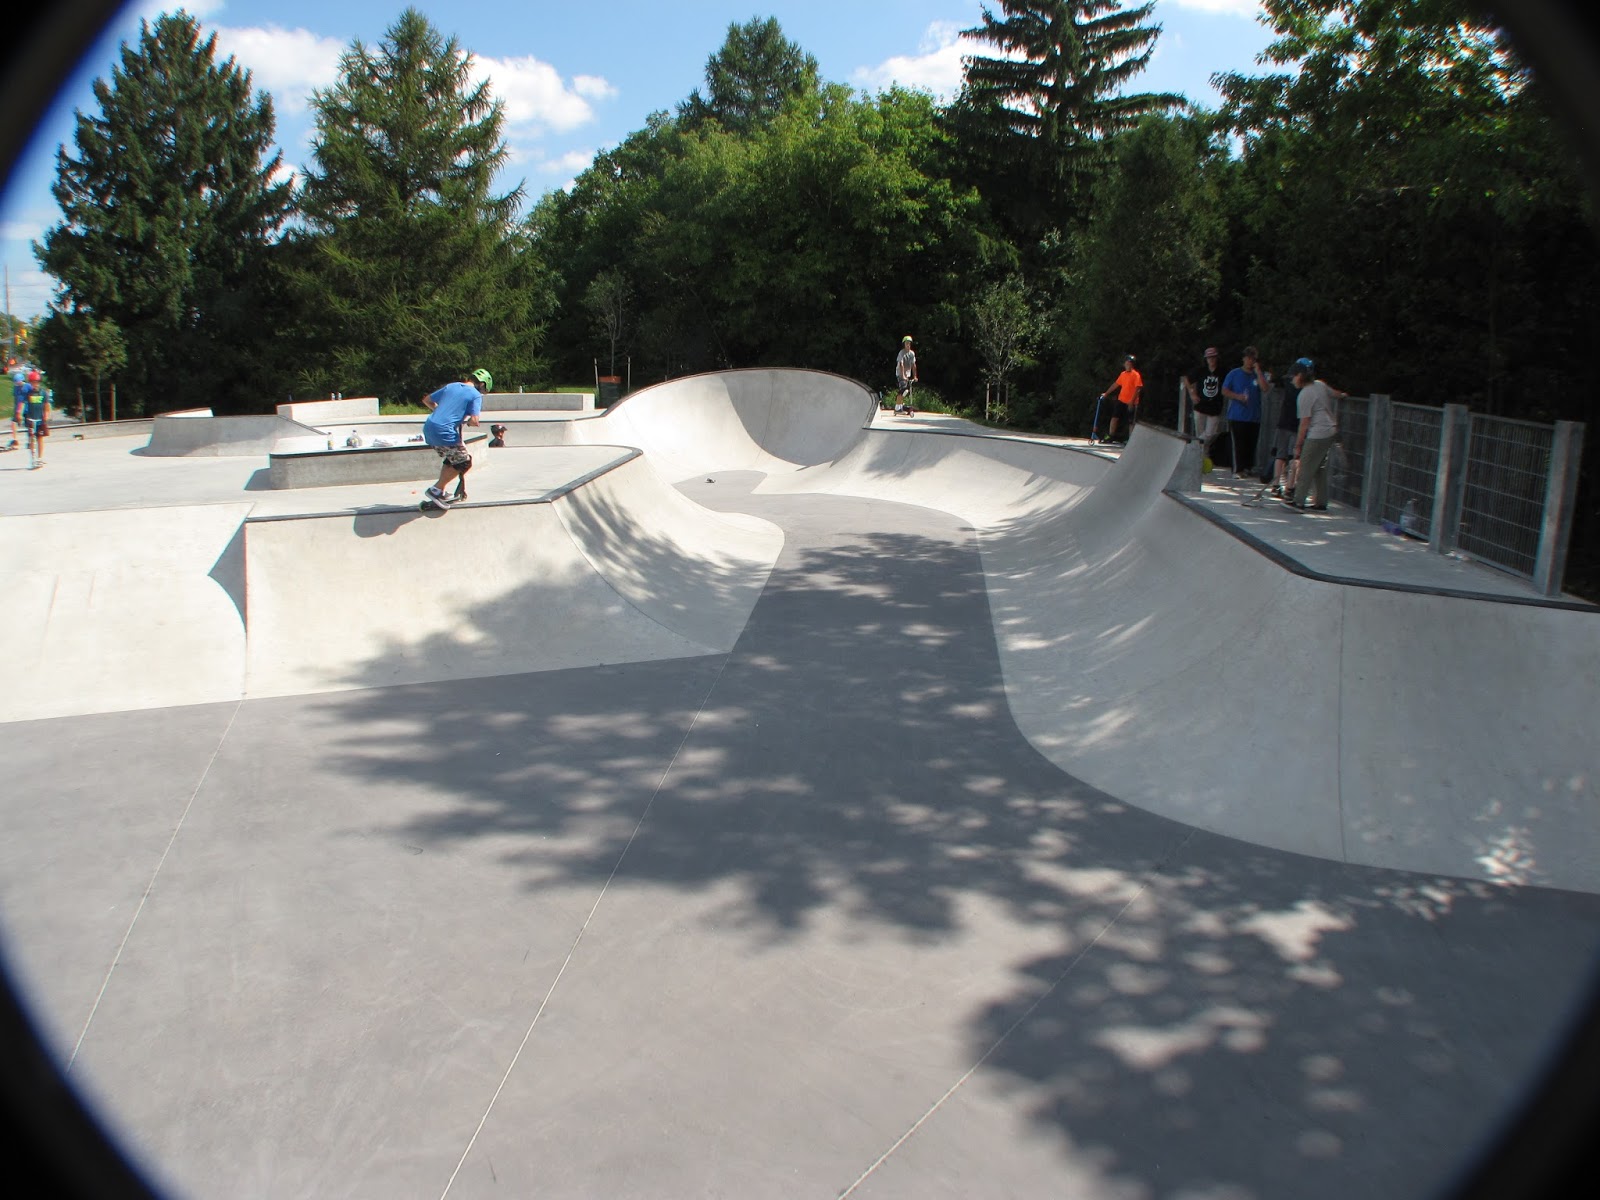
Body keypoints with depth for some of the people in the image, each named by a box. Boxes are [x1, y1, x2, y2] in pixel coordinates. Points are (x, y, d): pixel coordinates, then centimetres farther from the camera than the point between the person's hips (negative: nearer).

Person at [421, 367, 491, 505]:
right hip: (444, 432, -8)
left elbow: (427, 400, 25)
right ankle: (436, 490, 4)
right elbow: (474, 421, -14)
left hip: (428, 429, 8)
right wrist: (465, 419, 8)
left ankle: (440, 493, 26)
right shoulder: (475, 395, -2)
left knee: (450, 459, 25)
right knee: (464, 463, 6)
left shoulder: (451, 386, 18)